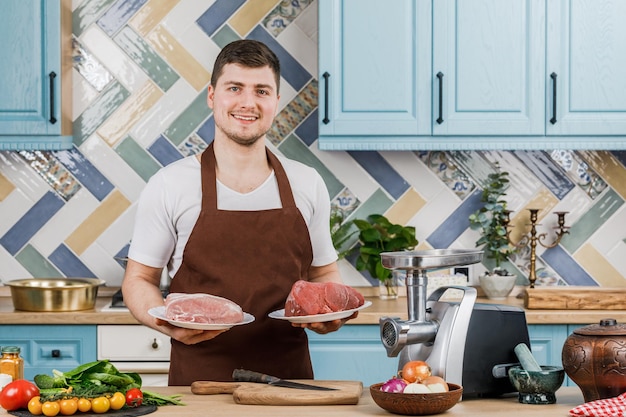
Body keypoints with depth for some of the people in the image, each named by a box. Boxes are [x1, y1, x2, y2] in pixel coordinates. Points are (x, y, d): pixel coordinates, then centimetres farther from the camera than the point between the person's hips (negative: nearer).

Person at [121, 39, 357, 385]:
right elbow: (138, 280, 5)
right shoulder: (169, 185, 0)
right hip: (199, 378, -3)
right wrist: (167, 323, -15)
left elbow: (324, 273, 19)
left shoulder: (308, 184, 9)